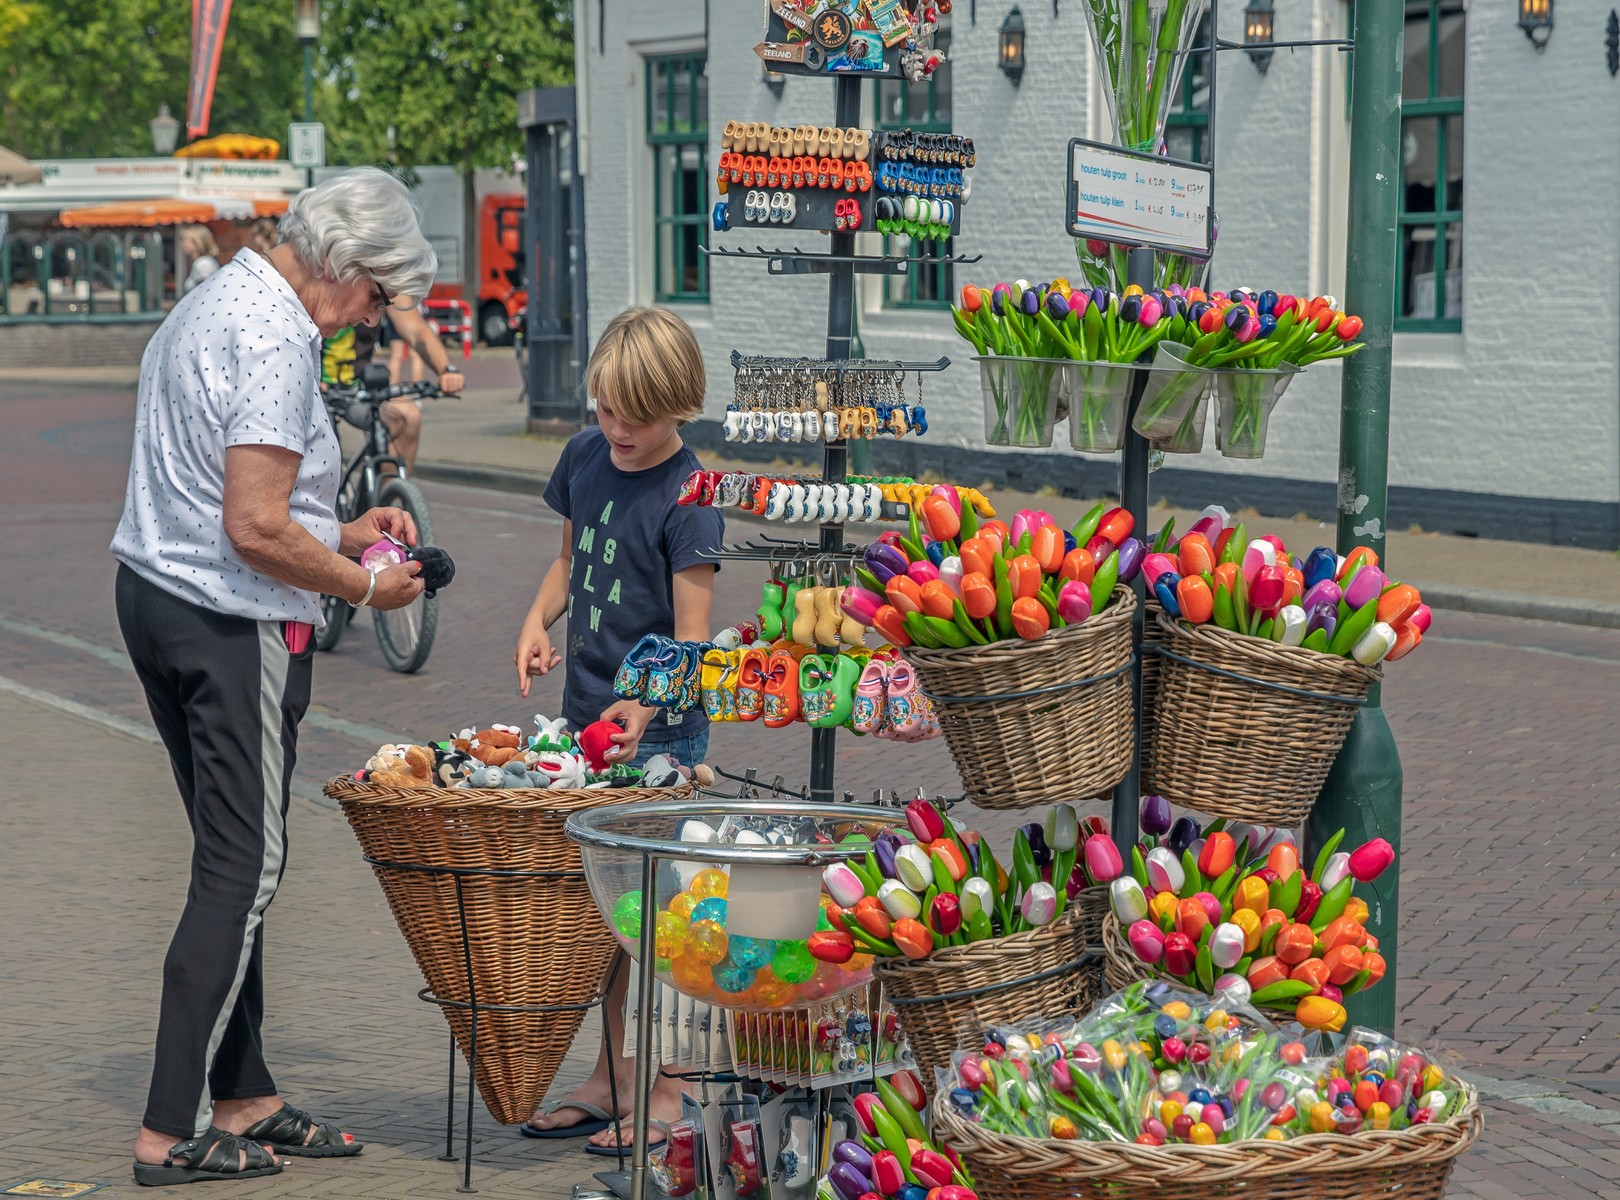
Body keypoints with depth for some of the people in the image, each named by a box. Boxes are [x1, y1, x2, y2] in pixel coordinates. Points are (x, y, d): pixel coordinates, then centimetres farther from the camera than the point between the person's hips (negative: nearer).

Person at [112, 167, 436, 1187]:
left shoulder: (213, 304, 16)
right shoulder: (273, 340, -17)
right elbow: (256, 531, -22)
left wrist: (338, 534, 20)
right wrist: (366, 586, -9)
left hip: (155, 596, 10)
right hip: (234, 627, -10)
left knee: (233, 860, 13)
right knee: (245, 867, -5)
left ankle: (242, 1098, 17)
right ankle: (174, 1131, -4)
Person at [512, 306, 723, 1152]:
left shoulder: (687, 496, -15)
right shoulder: (585, 456, 5)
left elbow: (690, 640, -19)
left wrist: (645, 708, -35)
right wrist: (539, 621, 3)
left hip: (658, 728, -7)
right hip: (588, 712, 7)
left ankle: (665, 1091, 5)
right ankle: (612, 1075, 21)